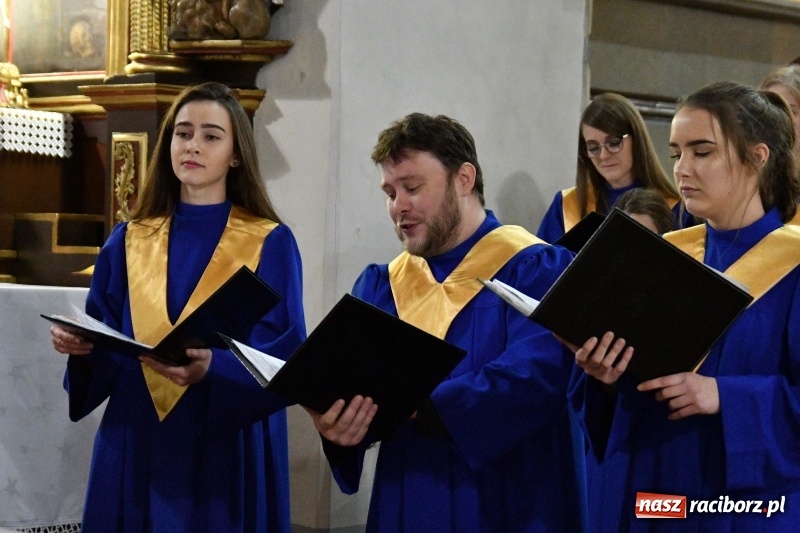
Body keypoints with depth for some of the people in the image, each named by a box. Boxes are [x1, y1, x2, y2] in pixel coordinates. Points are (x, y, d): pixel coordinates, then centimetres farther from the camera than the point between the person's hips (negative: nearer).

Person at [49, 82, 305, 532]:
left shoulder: (271, 244, -1)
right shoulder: (129, 241, 9)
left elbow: (286, 358, -8)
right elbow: (104, 349, 10)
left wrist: (213, 367, -25)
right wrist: (81, 345, -12)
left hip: (227, 450, -3)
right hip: (134, 446, 3)